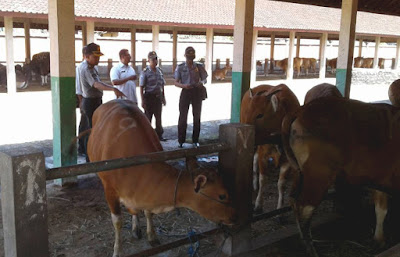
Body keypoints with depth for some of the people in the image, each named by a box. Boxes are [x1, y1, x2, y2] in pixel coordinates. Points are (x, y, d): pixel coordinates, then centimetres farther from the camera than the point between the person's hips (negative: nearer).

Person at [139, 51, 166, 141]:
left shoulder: (159, 71, 8)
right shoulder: (145, 72, -9)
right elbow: (141, 87, -9)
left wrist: (163, 98, 15)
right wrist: (143, 101, -13)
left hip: (158, 97, 5)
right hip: (149, 96, -5)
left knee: (158, 116, 11)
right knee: (148, 117, 3)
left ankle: (159, 134, 22)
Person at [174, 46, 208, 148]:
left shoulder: (199, 66, 2)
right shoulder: (180, 67, -2)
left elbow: (205, 79, 6)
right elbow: (176, 82, -3)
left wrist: (201, 83, -18)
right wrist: (184, 85, -23)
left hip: (197, 92, 2)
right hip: (185, 92, -1)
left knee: (197, 116, 7)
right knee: (183, 116, -1)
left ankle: (195, 140, 19)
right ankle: (181, 141, 8)